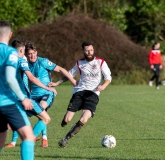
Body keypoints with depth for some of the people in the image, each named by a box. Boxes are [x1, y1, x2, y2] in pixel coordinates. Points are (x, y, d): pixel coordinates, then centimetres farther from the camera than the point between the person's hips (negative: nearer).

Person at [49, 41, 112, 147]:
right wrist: (56, 83, 14)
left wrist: (103, 86, -16)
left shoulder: (100, 62, 5)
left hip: (93, 94, -2)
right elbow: (69, 75, 24)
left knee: (83, 120, -22)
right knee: (67, 120, -11)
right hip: (79, 91, 2)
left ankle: (67, 138, -4)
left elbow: (108, 78, 4)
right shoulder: (80, 63, 13)